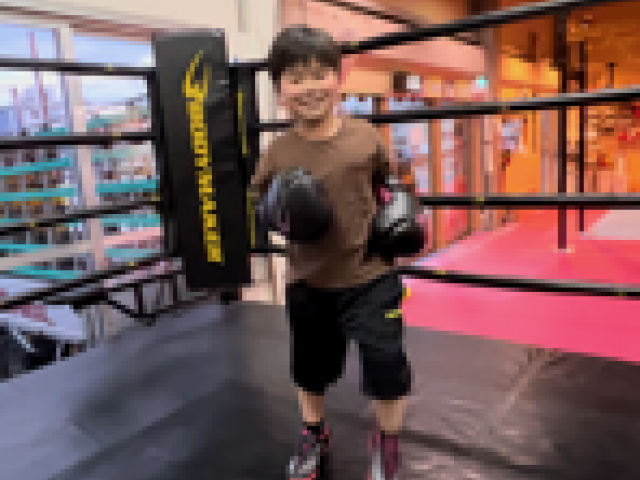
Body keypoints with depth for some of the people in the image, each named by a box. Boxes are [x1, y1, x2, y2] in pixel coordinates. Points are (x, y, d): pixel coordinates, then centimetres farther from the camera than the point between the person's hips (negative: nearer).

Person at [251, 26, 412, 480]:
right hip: (309, 280, 2)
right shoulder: (279, 151, -9)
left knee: (386, 362, -3)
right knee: (311, 364, 18)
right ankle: (314, 434, 47)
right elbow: (259, 199, 5)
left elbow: (386, 182, 10)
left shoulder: (365, 136, -9)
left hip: (371, 275, -1)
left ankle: (388, 440, 29)